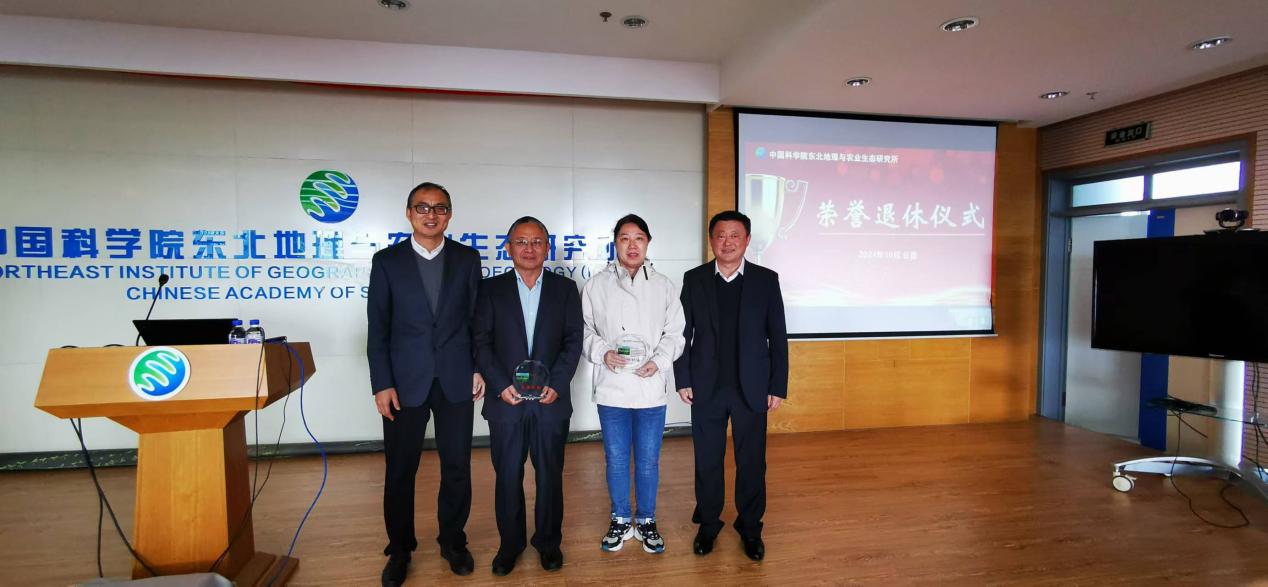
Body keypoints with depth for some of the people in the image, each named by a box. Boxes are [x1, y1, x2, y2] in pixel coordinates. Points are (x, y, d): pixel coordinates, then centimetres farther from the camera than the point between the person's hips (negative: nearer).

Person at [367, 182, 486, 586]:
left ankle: (453, 541, 30)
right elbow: (378, 328, -1)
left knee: (457, 466, 10)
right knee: (400, 470, 10)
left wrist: (479, 368, 0)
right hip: (405, 382, -1)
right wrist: (381, 384, -7)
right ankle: (400, 549, 30)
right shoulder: (387, 260, 1)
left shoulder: (467, 258, 4)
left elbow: (477, 319, 6)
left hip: (456, 381, 1)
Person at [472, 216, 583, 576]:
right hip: (506, 401, 0)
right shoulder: (491, 289, 4)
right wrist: (501, 385, -11)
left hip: (551, 400, 0)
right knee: (508, 476, 9)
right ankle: (510, 543, 28)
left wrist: (557, 384, -10)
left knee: (550, 475, 11)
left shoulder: (565, 288, 5)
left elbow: (573, 341, 1)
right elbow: (482, 343, 0)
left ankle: (548, 541, 29)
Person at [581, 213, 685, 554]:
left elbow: (675, 332, 4)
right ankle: (621, 521, 30)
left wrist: (659, 360, -11)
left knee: (648, 460, 10)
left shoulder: (664, 286, 3)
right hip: (612, 386, 0)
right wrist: (603, 352, -13)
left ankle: (646, 522, 29)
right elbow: (585, 330, 4)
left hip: (651, 387, 0)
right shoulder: (596, 286, 2)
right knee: (616, 459, 12)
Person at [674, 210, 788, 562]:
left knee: (752, 461, 11)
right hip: (706, 387, 1)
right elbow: (683, 333, 2)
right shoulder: (694, 279, 0)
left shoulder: (766, 280, -2)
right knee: (707, 460, 12)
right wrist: (682, 380, -2)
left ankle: (750, 527, 30)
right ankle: (708, 523, 30)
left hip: (752, 388, 0)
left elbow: (778, 337, -1)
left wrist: (778, 387, -2)